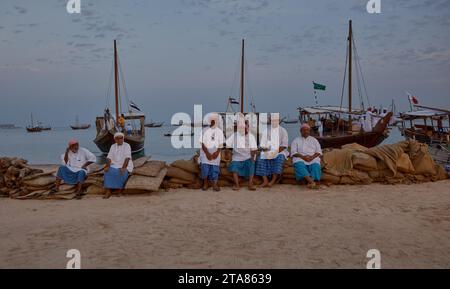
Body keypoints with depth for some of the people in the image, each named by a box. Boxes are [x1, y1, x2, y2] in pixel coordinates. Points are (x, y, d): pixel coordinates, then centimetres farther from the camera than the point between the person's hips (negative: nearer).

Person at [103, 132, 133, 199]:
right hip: (114, 166, 4)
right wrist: (107, 166, -15)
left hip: (125, 166, -4)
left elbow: (127, 158, -14)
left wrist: (123, 168, -27)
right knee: (108, 172, -25)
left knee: (121, 173, -34)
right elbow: (109, 157, 3)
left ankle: (120, 191, -18)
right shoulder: (113, 146, 12)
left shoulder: (127, 146, -2)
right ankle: (108, 191, -25)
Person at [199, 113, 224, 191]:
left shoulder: (219, 131, 7)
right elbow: (202, 143, -3)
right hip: (205, 154, -1)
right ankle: (205, 184, 9)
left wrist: (217, 152, -12)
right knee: (204, 168, -6)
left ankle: (215, 185, 2)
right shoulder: (205, 130, 1)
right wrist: (207, 153, -13)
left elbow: (221, 144, 5)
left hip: (215, 154, 1)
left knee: (215, 169, -4)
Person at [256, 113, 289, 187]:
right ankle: (265, 181, -33)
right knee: (260, 158, -29)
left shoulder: (283, 131, 8)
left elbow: (284, 145, -2)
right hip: (268, 152, 2)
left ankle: (273, 180, -36)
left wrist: (276, 152, -16)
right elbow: (262, 144, 10)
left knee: (280, 157, -36)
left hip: (279, 151, -2)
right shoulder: (266, 131, 15)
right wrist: (264, 149, -12)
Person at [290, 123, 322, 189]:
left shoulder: (314, 140, 25)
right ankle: (312, 182, -53)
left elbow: (319, 152, 13)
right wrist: (303, 157, -12)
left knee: (316, 165, -34)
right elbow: (293, 153, 5)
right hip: (300, 158, -1)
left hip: (313, 159, 1)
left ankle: (310, 183, -53)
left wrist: (312, 157, -9)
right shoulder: (296, 140, 19)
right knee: (299, 165, -37)